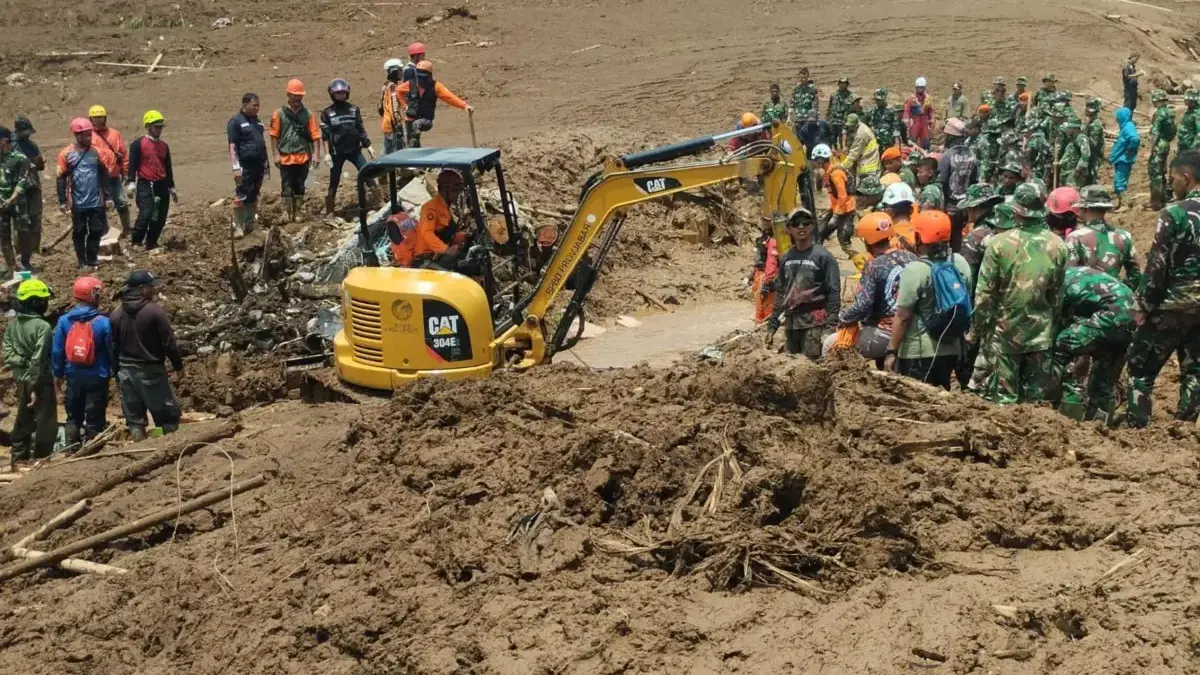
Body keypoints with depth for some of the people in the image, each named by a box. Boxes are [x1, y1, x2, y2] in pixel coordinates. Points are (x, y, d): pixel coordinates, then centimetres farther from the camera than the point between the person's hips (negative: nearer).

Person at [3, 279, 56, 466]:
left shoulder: (12, 324, 5)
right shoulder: (42, 326, -19)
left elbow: (7, 352, 2)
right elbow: (38, 359, -21)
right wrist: (35, 387, -19)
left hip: (20, 379, 8)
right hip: (39, 380, -8)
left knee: (23, 418, 18)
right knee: (45, 421, 3)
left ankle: (19, 456, 25)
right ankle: (40, 459, 5)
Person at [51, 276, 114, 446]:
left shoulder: (64, 320, -5)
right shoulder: (103, 322, -14)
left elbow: (57, 350, 1)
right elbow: (112, 351, -6)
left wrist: (58, 373, 14)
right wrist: (116, 372, 9)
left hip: (73, 377, 3)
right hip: (97, 378, -3)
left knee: (73, 417, 17)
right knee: (94, 419, 6)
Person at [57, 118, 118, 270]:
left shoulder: (97, 152, 2)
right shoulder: (66, 154, -5)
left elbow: (104, 175, 8)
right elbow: (61, 178, -2)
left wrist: (107, 197, 6)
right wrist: (62, 201, -5)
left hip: (96, 202, 2)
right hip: (77, 203, -2)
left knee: (96, 231, 5)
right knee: (79, 233, 6)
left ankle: (93, 259, 17)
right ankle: (82, 262, 14)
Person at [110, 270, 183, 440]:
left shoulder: (116, 314, 4)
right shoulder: (154, 310, -13)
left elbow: (113, 346, 9)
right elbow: (168, 343, -11)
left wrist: (117, 370, 19)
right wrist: (178, 365, 1)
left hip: (125, 370, 5)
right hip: (150, 370, -5)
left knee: (133, 417, 8)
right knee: (168, 414, 4)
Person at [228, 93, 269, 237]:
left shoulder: (257, 121, 16)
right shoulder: (236, 121, -6)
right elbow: (232, 146, -11)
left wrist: (266, 163, 19)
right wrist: (236, 166, -18)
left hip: (258, 166, 7)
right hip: (245, 167, -7)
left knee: (253, 197, 12)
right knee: (241, 197, -7)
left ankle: (250, 225, 19)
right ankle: (238, 227, -4)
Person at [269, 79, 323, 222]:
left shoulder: (307, 114, 6)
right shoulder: (280, 114, 2)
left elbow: (315, 136, 3)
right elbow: (274, 135, 1)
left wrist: (316, 154, -5)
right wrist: (275, 154, -5)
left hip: (303, 158, 2)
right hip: (286, 158, -2)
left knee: (300, 187, 9)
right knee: (287, 188, -1)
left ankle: (297, 213, 17)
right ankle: (288, 213, 4)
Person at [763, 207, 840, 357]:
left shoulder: (822, 256, -6)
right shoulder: (786, 258, 12)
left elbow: (833, 293, -8)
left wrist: (830, 328, -15)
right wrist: (772, 326, 14)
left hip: (814, 324, -6)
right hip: (791, 323, 6)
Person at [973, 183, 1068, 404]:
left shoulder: (1000, 243, -13)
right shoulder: (1057, 246, -4)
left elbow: (984, 293, -10)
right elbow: (1058, 294, 4)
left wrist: (980, 327, 1)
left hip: (1005, 330, -3)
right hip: (1041, 333, 3)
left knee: (1003, 397, 5)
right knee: (1036, 397, 12)